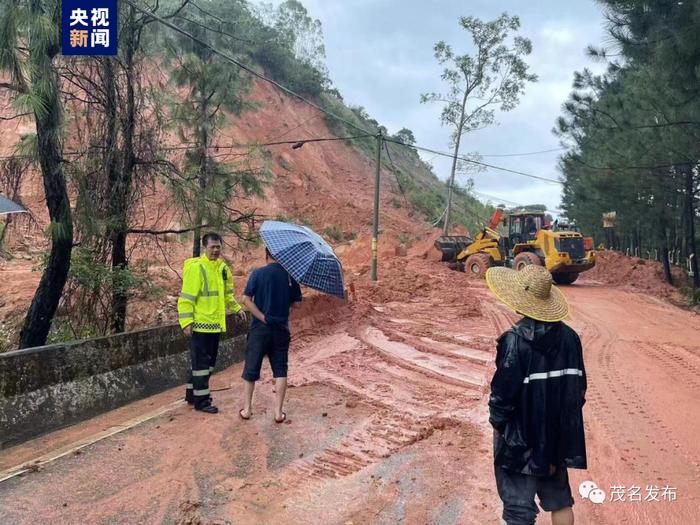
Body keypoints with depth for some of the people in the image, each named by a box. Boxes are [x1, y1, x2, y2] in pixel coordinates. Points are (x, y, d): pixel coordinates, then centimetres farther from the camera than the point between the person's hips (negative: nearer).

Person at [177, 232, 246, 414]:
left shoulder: (222, 267, 11)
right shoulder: (195, 267, -14)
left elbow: (227, 293, 24)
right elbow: (186, 297, -16)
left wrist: (237, 308, 15)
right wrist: (186, 321, -21)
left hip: (215, 323, 8)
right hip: (200, 324, -8)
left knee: (209, 361, 15)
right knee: (201, 361, -3)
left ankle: (193, 393, 29)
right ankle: (201, 400, 5)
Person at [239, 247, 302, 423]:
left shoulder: (258, 273, -7)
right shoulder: (290, 275, -2)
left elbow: (246, 299, -14)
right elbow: (296, 302, 2)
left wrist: (262, 317, -12)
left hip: (260, 328, -1)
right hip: (281, 329, 1)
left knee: (251, 368, 12)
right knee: (280, 369, 10)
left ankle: (247, 408, 21)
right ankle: (278, 411, 10)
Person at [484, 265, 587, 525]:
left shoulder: (515, 340, -22)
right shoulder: (568, 336, -3)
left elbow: (503, 392, -20)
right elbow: (579, 386, 5)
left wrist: (497, 423, -3)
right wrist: (563, 420, 17)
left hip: (521, 438, -6)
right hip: (559, 435, 6)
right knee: (559, 499, 22)